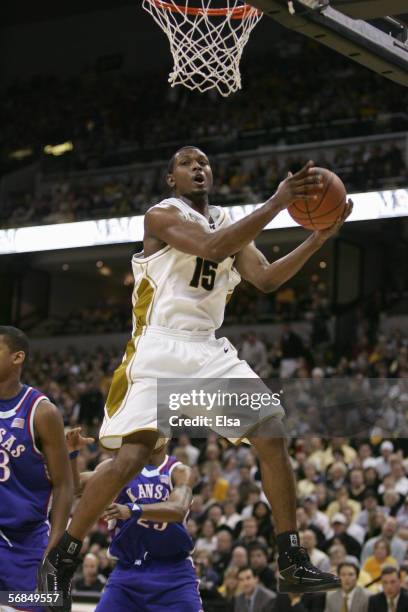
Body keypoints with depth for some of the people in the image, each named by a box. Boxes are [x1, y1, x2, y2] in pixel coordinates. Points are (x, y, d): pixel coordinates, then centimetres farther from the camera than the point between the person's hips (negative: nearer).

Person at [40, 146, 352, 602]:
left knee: (272, 437, -8)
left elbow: (266, 278, 6)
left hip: (210, 350, 6)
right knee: (130, 459, -15)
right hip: (160, 351, -6)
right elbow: (212, 247, -23)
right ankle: (60, 558, 3)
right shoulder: (162, 215, -6)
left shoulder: (229, 223, 16)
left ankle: (293, 564, -2)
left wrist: (318, 238, -5)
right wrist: (278, 202, -25)